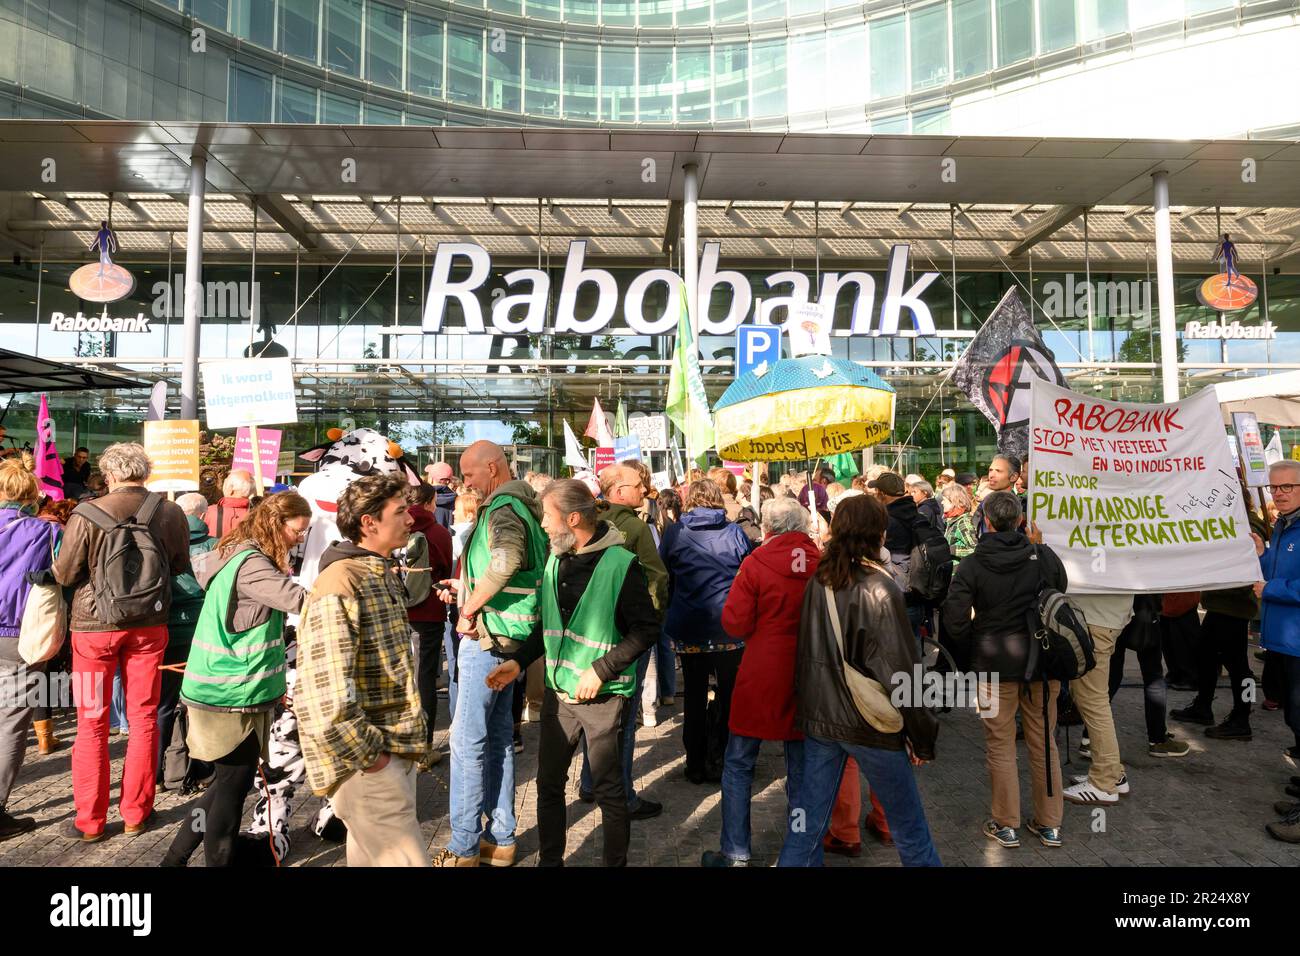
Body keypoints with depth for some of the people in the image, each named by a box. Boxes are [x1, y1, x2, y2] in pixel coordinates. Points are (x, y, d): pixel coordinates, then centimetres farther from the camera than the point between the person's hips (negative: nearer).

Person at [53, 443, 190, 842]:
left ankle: (90, 820, 20)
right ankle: (136, 814, 22)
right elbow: (181, 567, 5)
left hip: (95, 625, -2)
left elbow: (64, 574, -6)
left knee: (92, 723, 11)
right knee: (144, 719, 12)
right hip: (149, 625, 2)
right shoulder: (171, 514, -8)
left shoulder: (86, 515, -14)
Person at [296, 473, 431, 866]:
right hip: (368, 764, -9)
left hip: (398, 750, 9)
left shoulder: (386, 574, 11)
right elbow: (325, 692, -26)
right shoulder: (339, 587, -20)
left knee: (372, 856, 21)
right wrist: (367, 756, -17)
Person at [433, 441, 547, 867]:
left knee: (468, 742, 0)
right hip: (507, 637, 10)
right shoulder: (518, 505, 15)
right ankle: (501, 839, 25)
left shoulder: (503, 507, -16)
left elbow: (506, 559, -36)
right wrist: (466, 589, 16)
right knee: (499, 738, 15)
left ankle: (464, 849, 11)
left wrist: (469, 610, -24)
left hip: (488, 635, -10)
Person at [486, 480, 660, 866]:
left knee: (608, 790, 8)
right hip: (558, 691, 6)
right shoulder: (555, 560, 5)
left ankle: (616, 862, 28)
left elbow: (647, 629, -15)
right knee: (548, 783, 15)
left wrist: (601, 670, -19)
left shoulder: (621, 563, -15)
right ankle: (549, 860, 34)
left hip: (604, 697, -6)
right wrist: (518, 661, 4)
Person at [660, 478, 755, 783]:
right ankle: (718, 762, 16)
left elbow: (663, 577, 7)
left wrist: (671, 613, 22)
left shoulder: (675, 532, -2)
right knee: (728, 695, 13)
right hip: (730, 628, 0)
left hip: (689, 628, 1)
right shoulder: (735, 533, -3)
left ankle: (696, 765, 19)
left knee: (695, 697, 11)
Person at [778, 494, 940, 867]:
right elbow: (899, 668, -15)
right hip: (870, 723, -5)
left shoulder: (816, 582, -1)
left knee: (808, 822, 14)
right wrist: (922, 735, -6)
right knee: (908, 826, 14)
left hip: (818, 715, 5)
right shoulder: (879, 588, -16)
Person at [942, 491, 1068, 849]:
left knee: (1000, 744, 9)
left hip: (994, 663, -3)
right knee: (1044, 741, 15)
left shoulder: (972, 565, -12)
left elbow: (954, 620, -15)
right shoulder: (1045, 556, -4)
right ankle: (1050, 823, 27)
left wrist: (973, 651, 1)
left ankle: (1006, 825, 20)